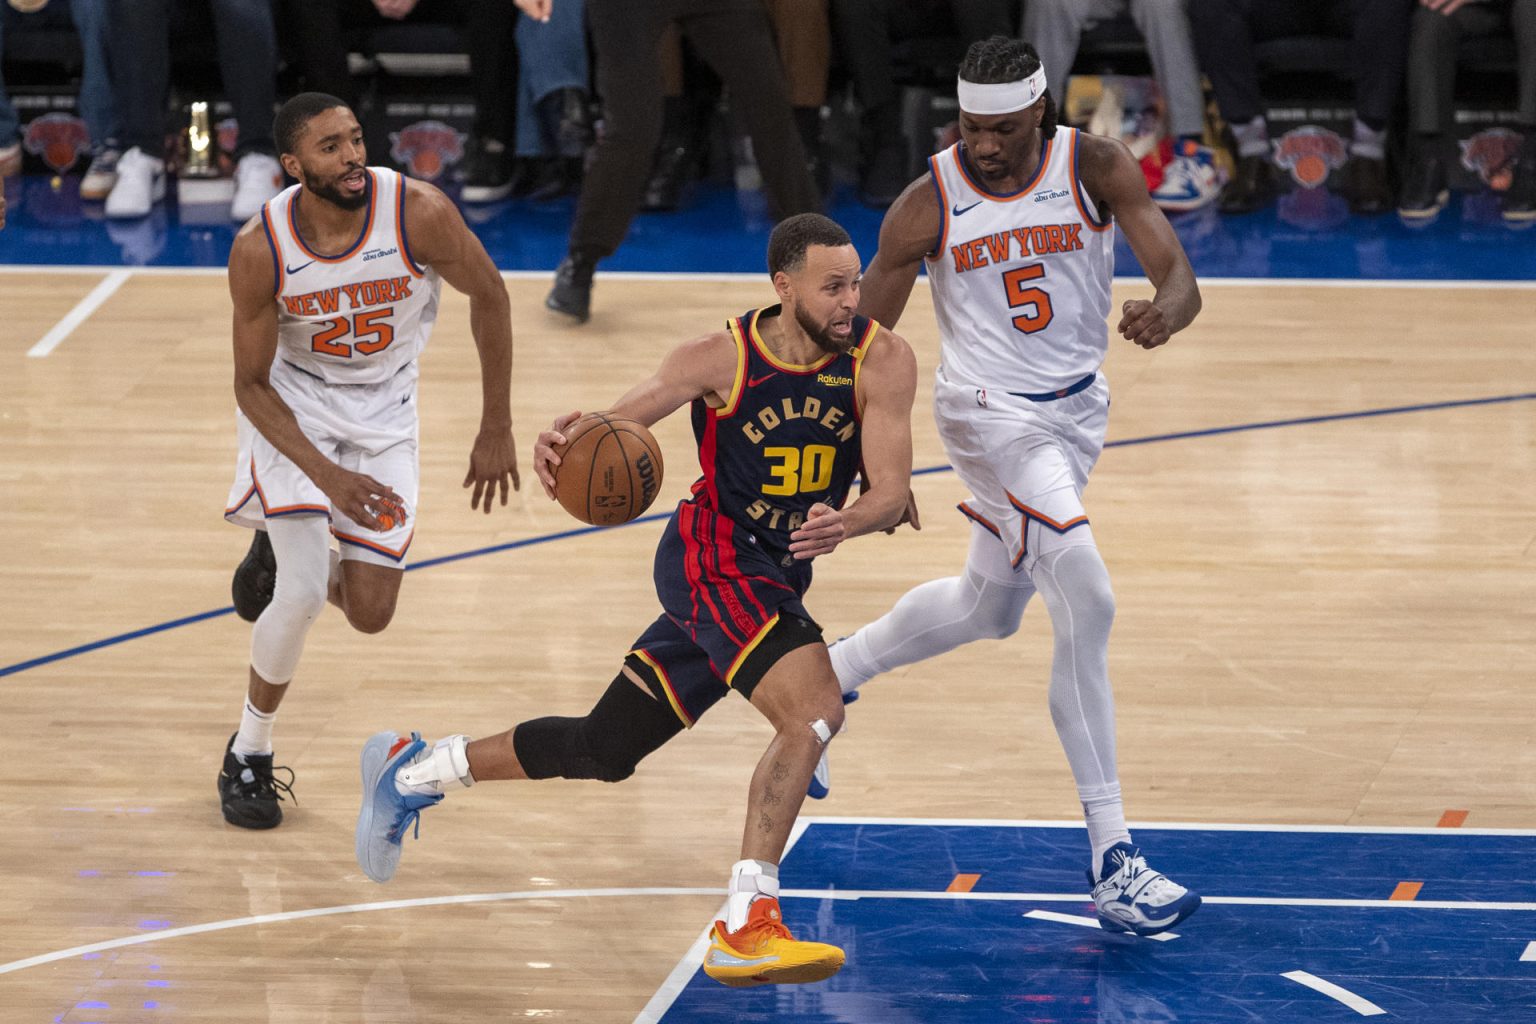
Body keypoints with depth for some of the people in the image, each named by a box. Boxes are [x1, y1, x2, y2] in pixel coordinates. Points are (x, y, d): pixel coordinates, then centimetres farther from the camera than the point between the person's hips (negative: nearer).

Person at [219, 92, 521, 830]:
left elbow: (489, 296, -8)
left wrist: (496, 430, -6)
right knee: (302, 594, -17)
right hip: (293, 405, -2)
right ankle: (248, 757, 7)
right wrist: (327, 475, -28)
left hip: (382, 415, 2)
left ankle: (287, 550, 35)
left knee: (370, 615, -1)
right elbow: (251, 384, -15)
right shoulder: (261, 251, -25)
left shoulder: (420, 214, -27)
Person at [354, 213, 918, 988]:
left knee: (604, 750, 15)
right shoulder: (723, 358, -14)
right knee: (815, 709, -29)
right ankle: (745, 928, -30)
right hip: (712, 554, -5)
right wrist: (562, 441, -35)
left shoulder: (880, 361, -9)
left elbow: (891, 489, -14)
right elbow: (613, 425, -11)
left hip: (777, 575, 5)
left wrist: (846, 523, -37)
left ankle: (410, 771, 35)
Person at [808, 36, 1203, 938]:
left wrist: (1166, 311, -45)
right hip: (991, 413, -5)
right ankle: (1112, 862, -22)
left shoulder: (1097, 169, -11)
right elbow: (864, 340, -5)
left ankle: (833, 672, 52)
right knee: (1088, 604, -22)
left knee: (986, 608, 23)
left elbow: (1179, 274, -21)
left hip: (1076, 407, 5)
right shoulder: (930, 205, -14)